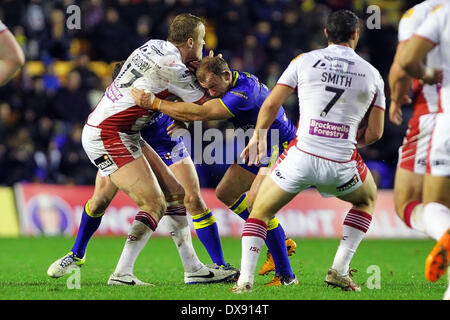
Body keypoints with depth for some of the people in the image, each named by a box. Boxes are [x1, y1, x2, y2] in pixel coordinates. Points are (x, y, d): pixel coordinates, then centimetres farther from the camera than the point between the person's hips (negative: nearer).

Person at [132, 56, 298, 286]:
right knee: (225, 193, 13)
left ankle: (286, 275, -17)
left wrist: (153, 102, -38)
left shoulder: (244, 93, -33)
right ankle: (279, 242, 24)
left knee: (256, 203, -25)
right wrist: (182, 121, -12)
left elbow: (199, 114, -39)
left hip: (282, 147, -11)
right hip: (259, 148, 11)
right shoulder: (230, 85, -3)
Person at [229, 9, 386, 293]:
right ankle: (340, 271, 21)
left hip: (302, 156, -1)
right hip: (342, 163, 1)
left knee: (261, 210, 19)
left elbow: (271, 104, 4)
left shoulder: (305, 61, 5)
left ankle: (245, 279, 2)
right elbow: (375, 133, 9)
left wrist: (259, 135, 21)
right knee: (367, 200, 33)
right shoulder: (372, 74, 8)